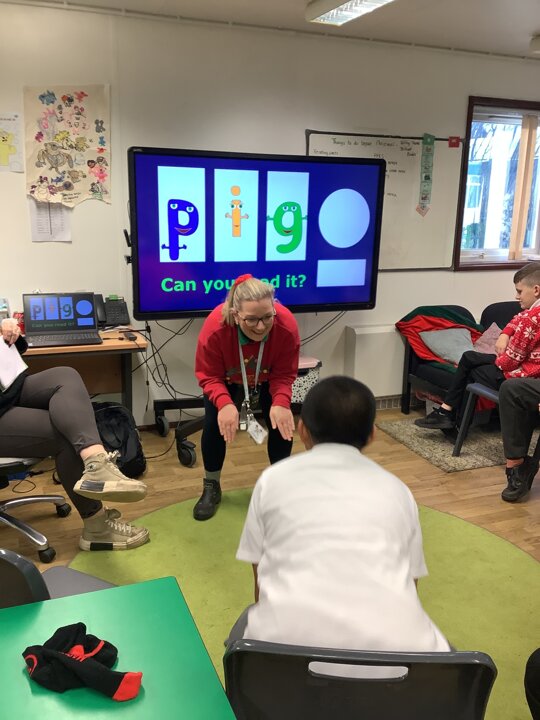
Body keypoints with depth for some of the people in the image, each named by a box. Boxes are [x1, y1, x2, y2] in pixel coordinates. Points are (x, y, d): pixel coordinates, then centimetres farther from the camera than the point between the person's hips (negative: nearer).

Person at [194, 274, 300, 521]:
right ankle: (211, 487, 11)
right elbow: (209, 376, -30)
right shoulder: (215, 326, -42)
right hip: (227, 380, -1)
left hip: (267, 380, 1)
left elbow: (284, 375, -26)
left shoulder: (287, 325, -39)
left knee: (281, 423, -7)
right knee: (213, 424, -12)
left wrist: (281, 403, -45)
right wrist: (224, 403, -50)